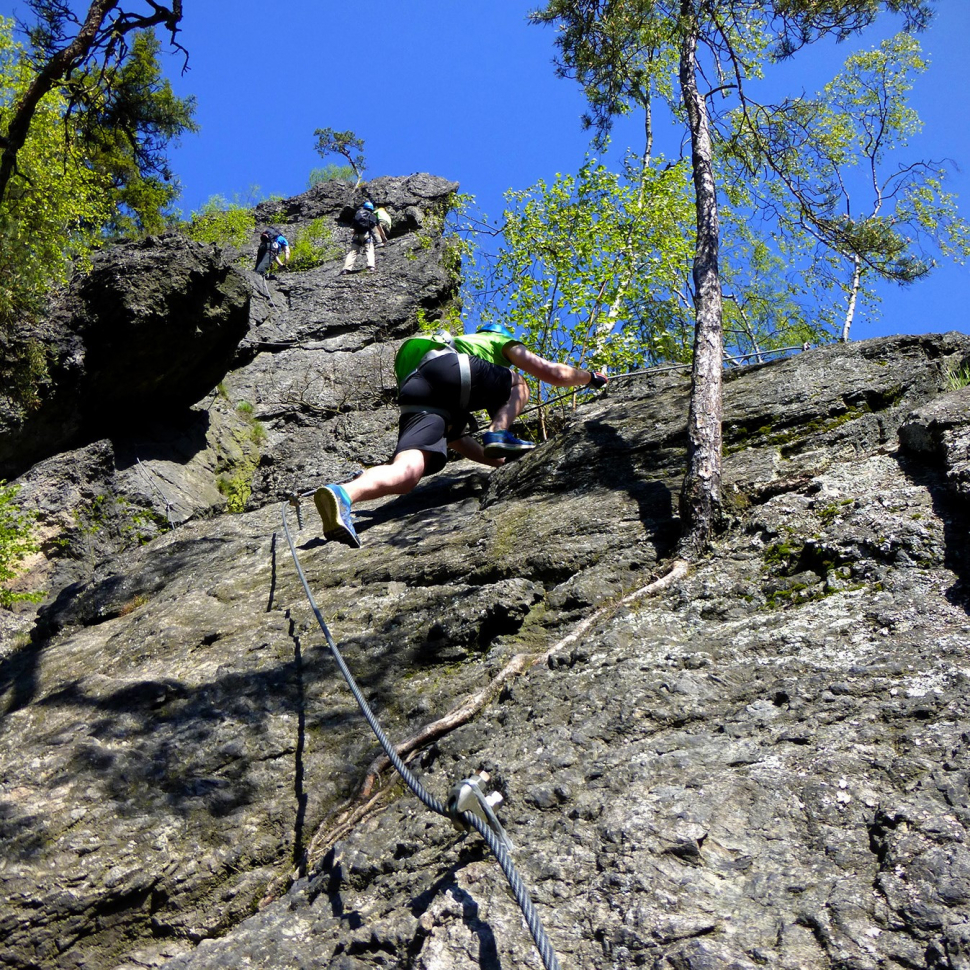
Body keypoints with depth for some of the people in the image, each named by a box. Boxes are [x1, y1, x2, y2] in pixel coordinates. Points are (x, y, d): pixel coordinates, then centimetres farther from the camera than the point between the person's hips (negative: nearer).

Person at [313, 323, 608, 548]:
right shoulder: (502, 341, 36)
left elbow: (455, 438, 48)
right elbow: (552, 373, 30)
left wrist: (503, 460, 50)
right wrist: (591, 377, 50)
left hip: (415, 394, 5)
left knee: (407, 471, -21)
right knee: (517, 385, 23)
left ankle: (343, 494, -49)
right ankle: (498, 435, -3)